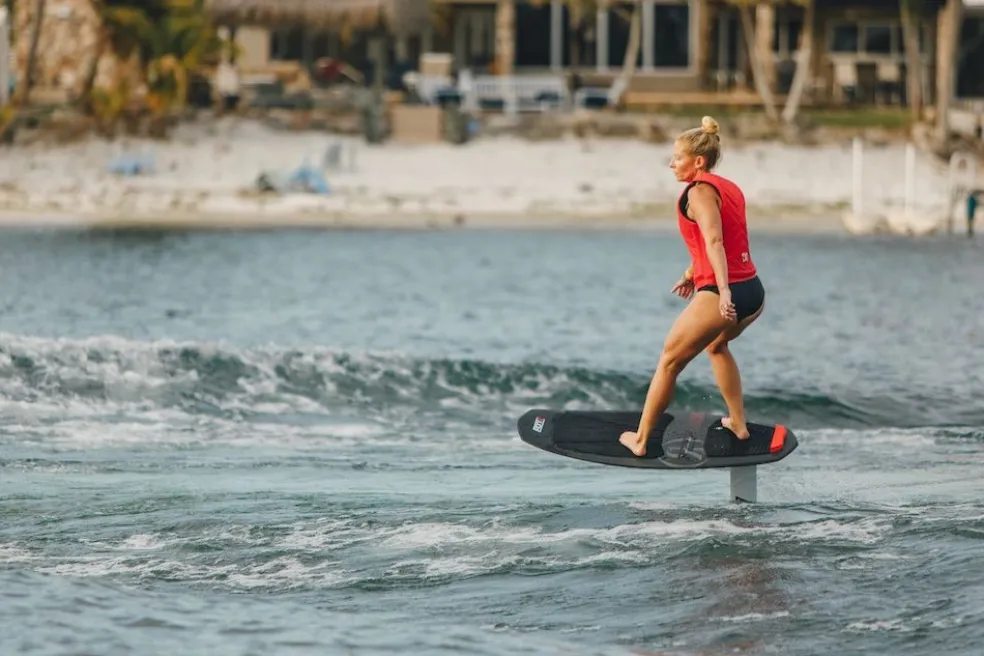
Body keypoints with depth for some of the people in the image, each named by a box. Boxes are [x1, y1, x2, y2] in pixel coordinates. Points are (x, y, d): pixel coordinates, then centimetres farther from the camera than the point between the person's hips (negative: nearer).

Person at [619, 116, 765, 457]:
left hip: (721, 296, -9)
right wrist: (691, 274, 42)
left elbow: (714, 241, -24)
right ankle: (738, 423, 34)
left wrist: (723, 290, -34)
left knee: (669, 361, 6)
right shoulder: (729, 188, 16)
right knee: (716, 345, 36)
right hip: (755, 292, 9)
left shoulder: (699, 191, -9)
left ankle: (641, 439, 12)